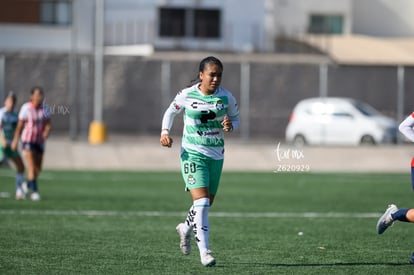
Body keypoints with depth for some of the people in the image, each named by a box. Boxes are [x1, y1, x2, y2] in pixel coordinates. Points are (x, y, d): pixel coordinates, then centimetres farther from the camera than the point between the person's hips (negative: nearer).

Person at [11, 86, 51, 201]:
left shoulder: (44, 109, -1)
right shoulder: (26, 108, -12)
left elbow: (48, 125, -6)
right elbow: (20, 126, -5)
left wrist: (46, 133, -27)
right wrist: (15, 141, -1)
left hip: (39, 142, 5)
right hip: (28, 141, -5)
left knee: (38, 169, 10)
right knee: (32, 167, -16)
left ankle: (28, 185, 36)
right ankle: (34, 191, -15)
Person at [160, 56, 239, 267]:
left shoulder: (226, 97, -3)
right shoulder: (187, 95, -8)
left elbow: (235, 118, 11)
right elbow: (170, 112, 9)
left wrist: (230, 126, -13)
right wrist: (165, 132, -7)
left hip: (216, 155, 4)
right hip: (192, 153, -4)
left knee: (207, 203, 14)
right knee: (201, 202, -17)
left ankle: (185, 229, 46)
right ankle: (204, 252, -14)